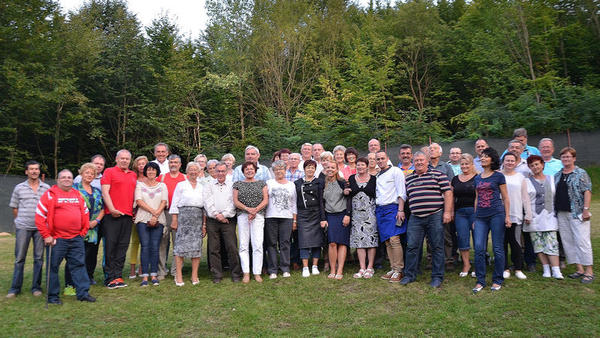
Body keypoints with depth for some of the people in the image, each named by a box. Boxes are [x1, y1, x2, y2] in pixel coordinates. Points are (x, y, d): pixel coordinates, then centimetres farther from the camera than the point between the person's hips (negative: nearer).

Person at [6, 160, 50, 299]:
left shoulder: (47, 188, 5)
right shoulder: (19, 188, 6)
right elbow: (14, 208, 12)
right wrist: (20, 221, 9)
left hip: (40, 228, 0)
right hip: (22, 227, 0)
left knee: (39, 258, 4)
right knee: (19, 258, 3)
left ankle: (36, 287, 12)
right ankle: (15, 288, 12)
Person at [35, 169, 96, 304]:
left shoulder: (78, 194, 13)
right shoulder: (50, 194, -2)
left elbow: (85, 213, 20)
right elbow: (39, 217, -5)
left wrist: (84, 231, 11)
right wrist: (46, 236, -8)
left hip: (76, 239, 4)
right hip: (57, 239, -4)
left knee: (79, 265, 6)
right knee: (53, 267, 4)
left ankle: (83, 293, 12)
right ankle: (52, 296, 17)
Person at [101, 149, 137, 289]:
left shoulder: (133, 175, 19)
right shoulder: (109, 172, 4)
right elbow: (105, 192, -5)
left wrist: (135, 211, 13)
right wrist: (112, 209, -14)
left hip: (128, 215, 5)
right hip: (112, 215, -5)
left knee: (122, 247, 6)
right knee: (110, 245, -2)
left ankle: (118, 276, 12)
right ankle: (110, 278, 3)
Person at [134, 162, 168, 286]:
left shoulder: (162, 185, 14)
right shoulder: (140, 185, 11)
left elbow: (164, 202, 4)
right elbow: (139, 201, -2)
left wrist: (156, 216, -9)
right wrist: (153, 211, -10)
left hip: (158, 220, 1)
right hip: (143, 219, -1)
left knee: (155, 247, -3)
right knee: (145, 246, -7)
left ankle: (154, 275, 2)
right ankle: (144, 276, -5)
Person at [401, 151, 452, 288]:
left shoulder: (438, 174, 3)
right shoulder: (408, 179, 16)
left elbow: (448, 192, -2)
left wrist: (447, 212, -9)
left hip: (435, 216, -3)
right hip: (415, 218, 3)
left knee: (437, 247, 3)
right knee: (412, 246, 2)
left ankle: (437, 277, 14)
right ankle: (410, 275, 15)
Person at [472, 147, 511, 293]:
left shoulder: (498, 176, 2)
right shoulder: (477, 178, 15)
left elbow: (505, 198, 2)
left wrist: (507, 216, -5)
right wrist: (475, 218, 15)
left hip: (496, 215, -4)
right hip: (481, 216, 4)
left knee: (498, 249, 2)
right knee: (479, 249, -3)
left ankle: (497, 280, 14)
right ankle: (480, 281, 7)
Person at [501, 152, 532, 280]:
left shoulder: (520, 177, 10)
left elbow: (525, 197, 10)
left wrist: (528, 214, 7)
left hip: (516, 215, 1)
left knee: (516, 243, 2)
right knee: (502, 242, 4)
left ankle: (518, 269, 14)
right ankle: (505, 268, 14)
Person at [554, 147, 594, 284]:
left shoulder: (581, 173, -1)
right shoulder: (557, 175, 15)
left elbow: (587, 191, -7)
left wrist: (586, 209, -15)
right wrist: (554, 210, 12)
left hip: (577, 213, -6)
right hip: (561, 214, 6)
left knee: (582, 241, -7)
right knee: (568, 241, 6)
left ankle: (589, 271, 0)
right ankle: (579, 269, 16)